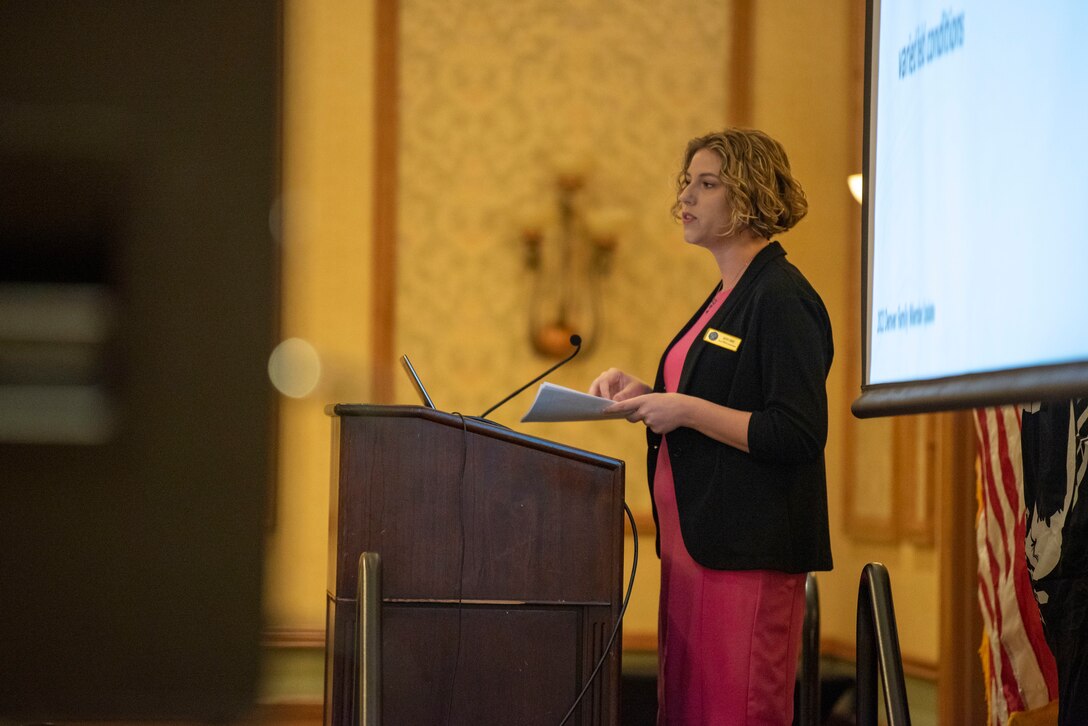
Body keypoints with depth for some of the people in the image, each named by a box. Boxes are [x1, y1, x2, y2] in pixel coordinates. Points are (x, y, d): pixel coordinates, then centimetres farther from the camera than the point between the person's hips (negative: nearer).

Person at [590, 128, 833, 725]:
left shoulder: (782, 298, -11)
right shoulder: (724, 298, 19)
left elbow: (798, 433, -19)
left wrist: (685, 410, -18)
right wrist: (644, 396, 9)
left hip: (749, 553, -10)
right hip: (695, 543, 10)